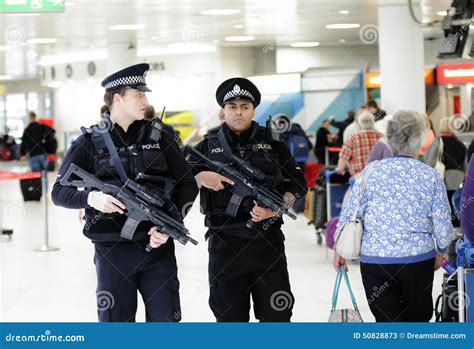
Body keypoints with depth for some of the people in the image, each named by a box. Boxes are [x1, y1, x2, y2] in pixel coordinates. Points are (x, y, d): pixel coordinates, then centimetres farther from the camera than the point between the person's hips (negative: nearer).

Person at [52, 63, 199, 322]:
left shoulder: (158, 137, 6)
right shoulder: (90, 142, 1)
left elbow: (188, 185, 7)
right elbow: (59, 192, 0)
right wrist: (91, 197, -20)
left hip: (157, 246, 1)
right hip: (112, 251, -1)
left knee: (166, 321, 5)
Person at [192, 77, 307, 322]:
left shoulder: (273, 143, 8)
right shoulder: (208, 146, 9)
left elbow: (297, 183, 9)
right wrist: (201, 177, -11)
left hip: (267, 241, 0)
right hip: (224, 244, 1)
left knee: (276, 315, 2)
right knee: (230, 316, 9)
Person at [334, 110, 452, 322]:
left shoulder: (371, 172, -5)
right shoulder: (430, 176, -4)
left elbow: (350, 213, -3)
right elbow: (442, 223, -1)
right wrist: (440, 251, 18)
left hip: (374, 258, 0)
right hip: (419, 257, 0)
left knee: (387, 320, 5)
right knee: (418, 319, 16)